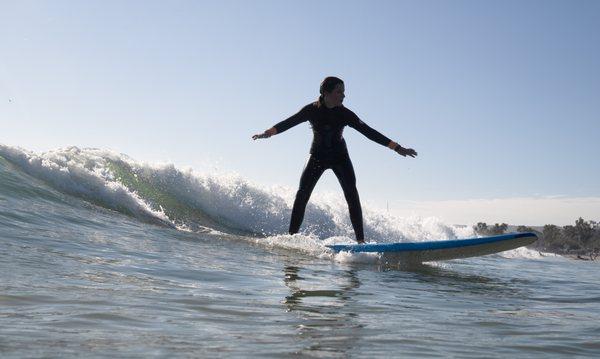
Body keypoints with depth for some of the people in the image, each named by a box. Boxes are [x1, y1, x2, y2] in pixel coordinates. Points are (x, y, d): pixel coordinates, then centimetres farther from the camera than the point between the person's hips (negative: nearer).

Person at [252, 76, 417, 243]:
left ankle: (360, 239, -13)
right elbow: (289, 122, -11)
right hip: (318, 156, 0)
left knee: (352, 195, -14)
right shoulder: (312, 110, -12)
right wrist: (268, 133, -27)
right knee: (302, 194, -11)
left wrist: (397, 148, -15)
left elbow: (368, 132, -12)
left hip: (340, 157, 0)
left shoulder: (345, 114, -13)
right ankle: (292, 235, -3)